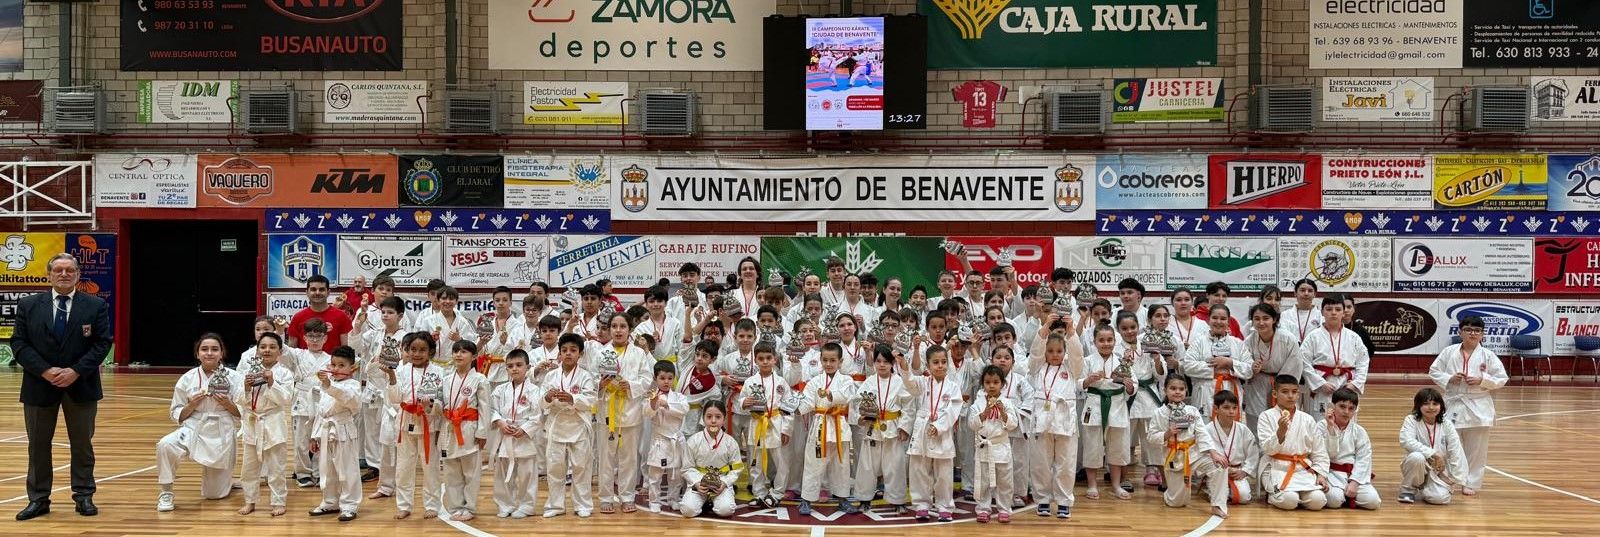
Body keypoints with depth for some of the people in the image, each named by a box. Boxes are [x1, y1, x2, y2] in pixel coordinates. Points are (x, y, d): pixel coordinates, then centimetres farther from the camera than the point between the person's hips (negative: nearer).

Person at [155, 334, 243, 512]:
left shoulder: (234, 378, -5)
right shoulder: (187, 379, -1)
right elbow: (177, 415, 5)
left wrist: (228, 405, -18)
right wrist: (192, 405, -14)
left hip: (222, 435, -1)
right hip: (194, 430, 1)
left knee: (214, 494, 6)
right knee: (165, 445, -33)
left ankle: (223, 478, 44)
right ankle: (166, 494, -11)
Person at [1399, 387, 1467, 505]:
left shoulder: (1447, 425, -3)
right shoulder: (1411, 420, -10)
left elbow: (1455, 453, -1)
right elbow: (1406, 441, -28)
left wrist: (1454, 478, -2)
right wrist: (1433, 454, -30)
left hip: (1438, 471, 2)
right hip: (1418, 467, -2)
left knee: (1440, 498, -25)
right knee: (1417, 457, -37)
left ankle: (1425, 488, 14)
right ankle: (1408, 489, -8)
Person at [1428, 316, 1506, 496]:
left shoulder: (1488, 356, -2)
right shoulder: (1449, 352, 1)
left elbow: (1501, 379, 0)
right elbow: (1433, 372, 5)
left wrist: (1482, 380, -15)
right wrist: (1449, 379, -12)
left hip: (1478, 408, -1)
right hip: (1453, 405, 1)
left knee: (1476, 450, 5)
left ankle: (1471, 483, 17)